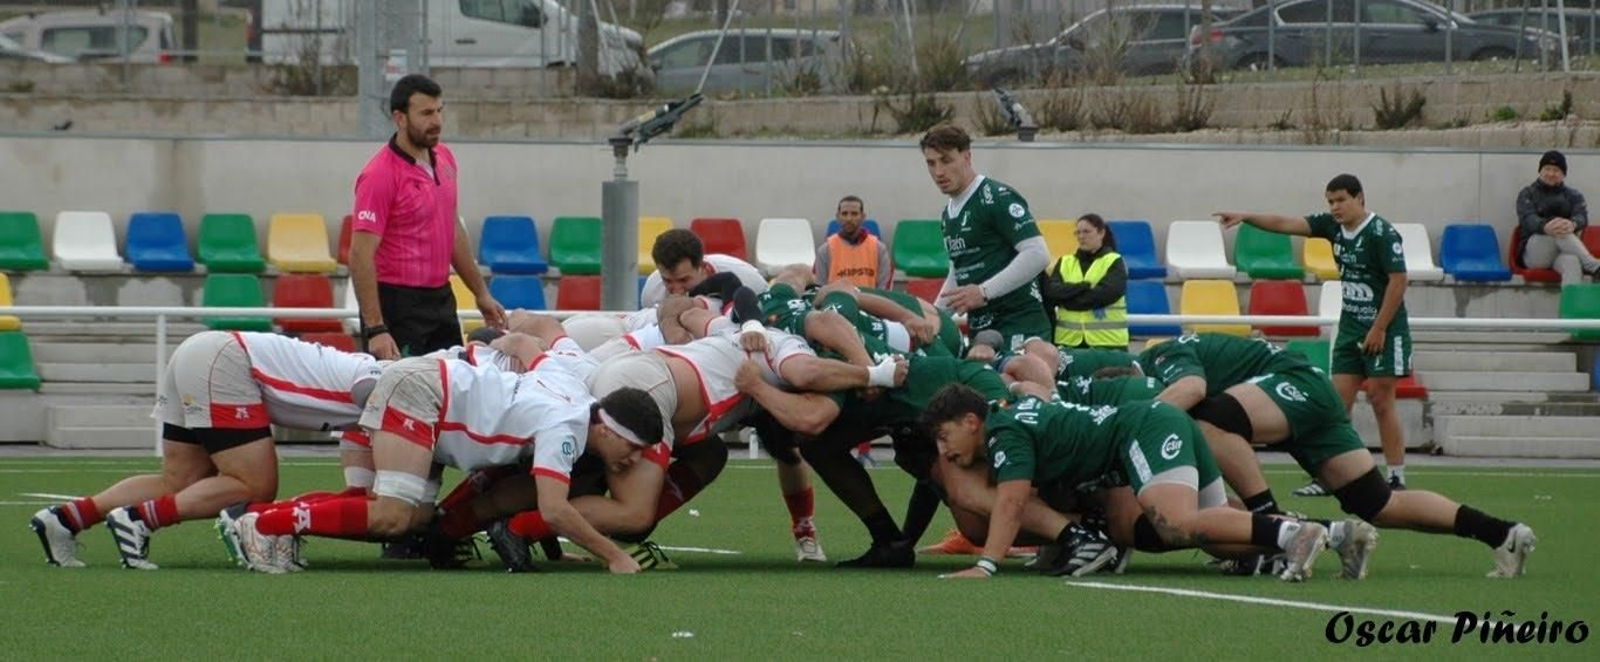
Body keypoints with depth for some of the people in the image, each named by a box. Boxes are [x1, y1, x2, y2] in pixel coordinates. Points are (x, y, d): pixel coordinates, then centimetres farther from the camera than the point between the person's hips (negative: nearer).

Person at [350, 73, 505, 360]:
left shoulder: (445, 159, 7)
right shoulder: (380, 175, -17)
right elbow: (361, 256, -20)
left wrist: (481, 293, 21)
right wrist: (375, 330, -26)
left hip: (441, 301, 8)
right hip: (399, 305, -8)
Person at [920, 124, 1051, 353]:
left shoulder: (998, 198, -9)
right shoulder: (948, 214, 18)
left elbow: (1038, 255, -19)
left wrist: (984, 292, -22)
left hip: (1018, 327, -8)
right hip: (979, 330, 8)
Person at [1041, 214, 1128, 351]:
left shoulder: (1114, 263, 2)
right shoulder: (1065, 262, 13)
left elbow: (1107, 293, -14)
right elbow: (1051, 291, -2)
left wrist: (1066, 299, -8)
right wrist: (1084, 287, -15)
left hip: (1107, 342, -3)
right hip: (1068, 341, 3)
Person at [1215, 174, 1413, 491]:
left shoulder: (1381, 234, -15)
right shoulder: (1333, 226, 5)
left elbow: (1398, 280, -17)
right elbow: (1287, 224, 4)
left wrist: (1379, 329, -18)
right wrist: (1245, 218, -5)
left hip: (1384, 331, -7)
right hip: (1350, 327, 7)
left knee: (1381, 402, -6)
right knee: (1339, 402, 2)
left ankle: (1397, 478, 1)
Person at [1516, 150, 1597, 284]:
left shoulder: (1573, 195, 17)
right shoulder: (1527, 194, 11)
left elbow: (1582, 217, -6)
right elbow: (1527, 218, -11)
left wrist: (1573, 224, -35)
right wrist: (1545, 227, -37)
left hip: (1565, 250, 1)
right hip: (1534, 252, -1)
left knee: (1572, 262, -40)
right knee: (1557, 233, -36)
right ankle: (1593, 266, -48)